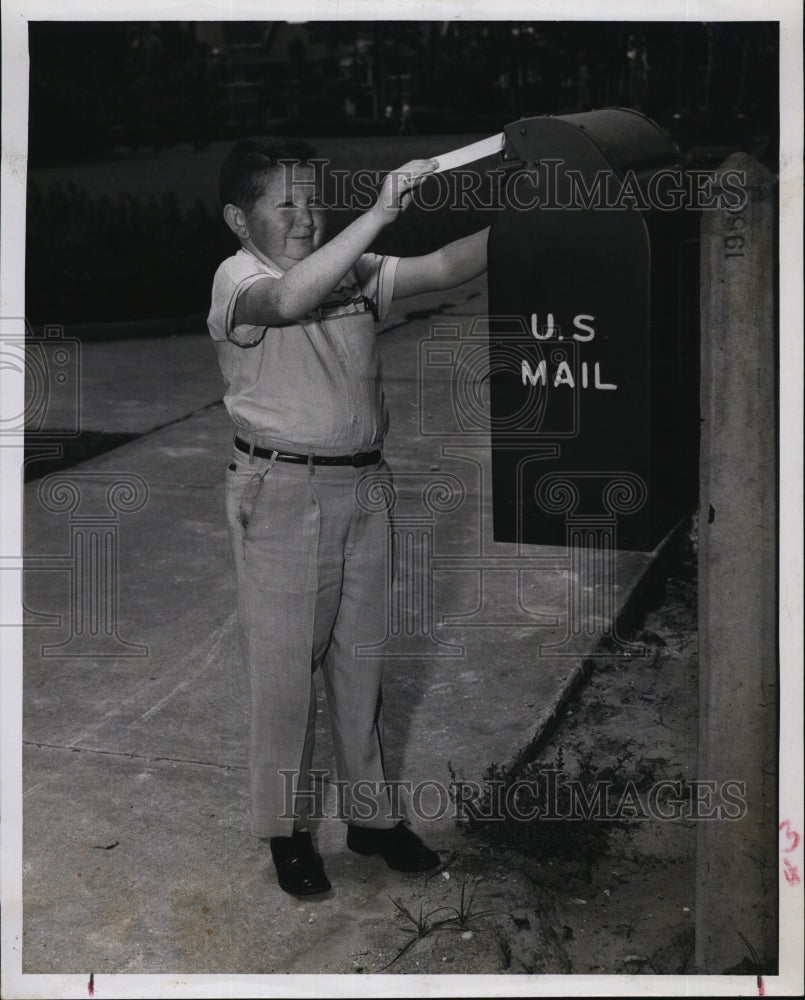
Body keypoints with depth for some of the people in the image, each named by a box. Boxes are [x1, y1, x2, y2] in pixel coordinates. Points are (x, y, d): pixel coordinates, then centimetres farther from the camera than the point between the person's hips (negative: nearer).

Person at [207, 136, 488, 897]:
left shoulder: (353, 272, 7)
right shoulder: (237, 279, -11)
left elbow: (447, 268, 1)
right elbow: (289, 299, -33)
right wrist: (380, 213, -36)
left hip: (362, 485, 6)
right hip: (282, 493, -6)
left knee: (360, 660, 15)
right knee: (284, 667, 5)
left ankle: (370, 813, 30)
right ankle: (285, 829, 22)